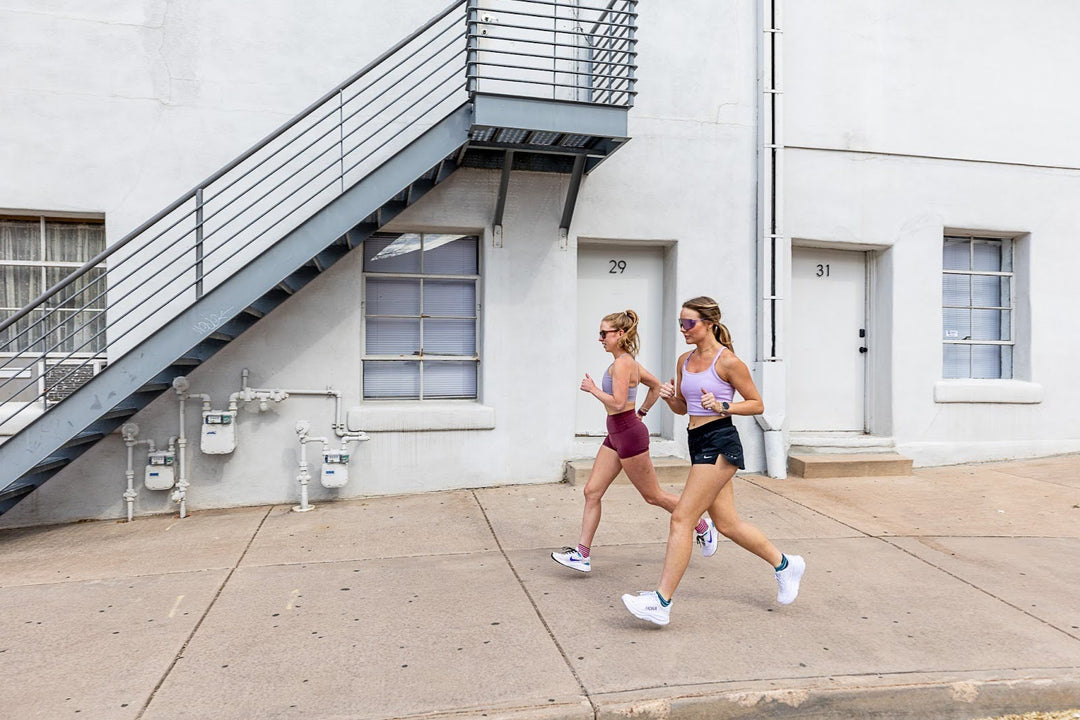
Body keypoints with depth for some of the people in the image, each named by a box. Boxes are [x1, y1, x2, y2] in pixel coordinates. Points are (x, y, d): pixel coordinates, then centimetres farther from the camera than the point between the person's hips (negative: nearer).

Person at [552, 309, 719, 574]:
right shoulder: (630, 361, 11)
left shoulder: (621, 363, -18)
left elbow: (618, 403, -25)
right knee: (592, 492, 6)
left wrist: (592, 389, -14)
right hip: (616, 435, 10)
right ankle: (583, 553, 9)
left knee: (653, 495, 5)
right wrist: (641, 412, 23)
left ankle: (702, 527, 24)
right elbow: (656, 385, 22)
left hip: (629, 433, -10)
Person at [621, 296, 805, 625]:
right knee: (727, 524, 14)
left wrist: (722, 406, -18)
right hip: (699, 444, 8)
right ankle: (785, 564, 36)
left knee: (682, 518, -11)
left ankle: (661, 602, -5)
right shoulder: (684, 361, 11)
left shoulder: (728, 361, -10)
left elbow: (757, 404, -3)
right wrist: (670, 397, -2)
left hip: (720, 444, -8)